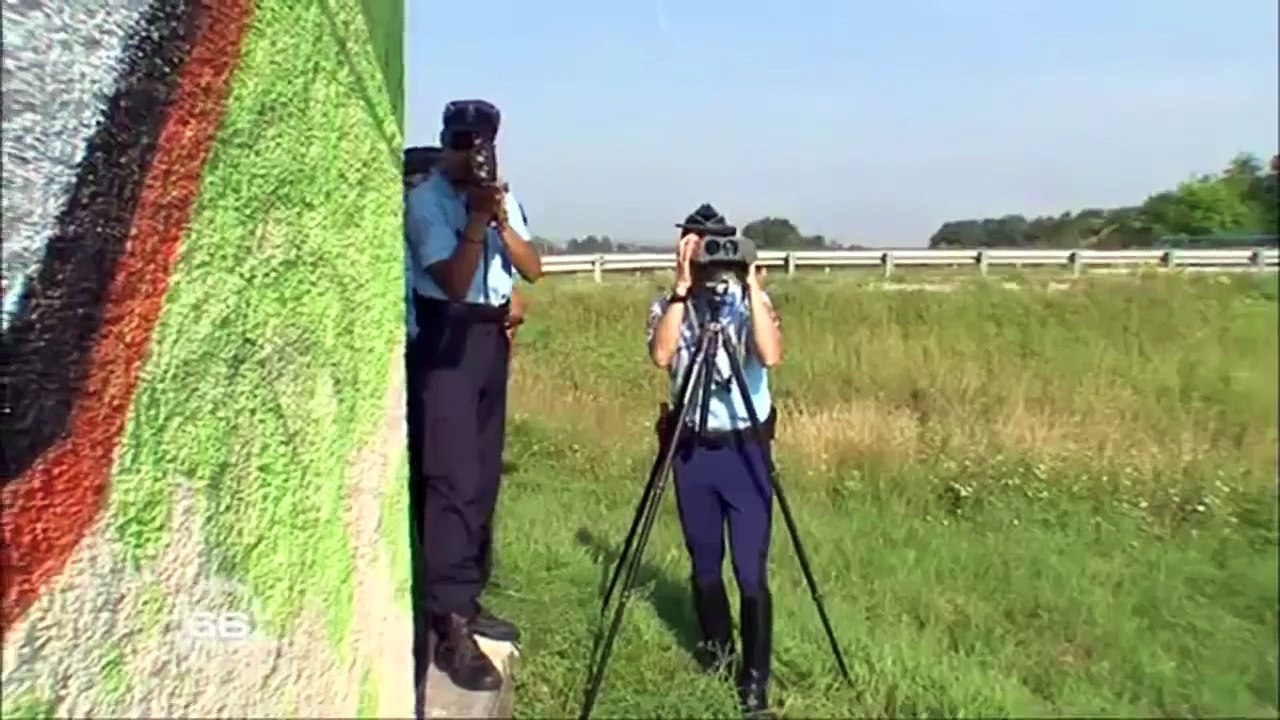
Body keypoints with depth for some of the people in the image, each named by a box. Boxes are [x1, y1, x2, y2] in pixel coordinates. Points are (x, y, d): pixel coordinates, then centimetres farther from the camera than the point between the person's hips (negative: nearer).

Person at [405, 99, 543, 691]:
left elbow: (533, 270, 2)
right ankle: (449, 626, -9)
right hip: (446, 338, -7)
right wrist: (475, 220, -23)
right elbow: (454, 282, -18)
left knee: (484, 475, 9)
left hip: (492, 336, 7)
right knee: (452, 478, -12)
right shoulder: (425, 200, -8)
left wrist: (500, 219, -11)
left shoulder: (502, 196, 12)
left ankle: (467, 600, 20)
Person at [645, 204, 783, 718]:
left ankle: (755, 678, 10)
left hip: (745, 446, -2)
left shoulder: (751, 302, -2)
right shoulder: (668, 305, 1)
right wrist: (682, 289, -22)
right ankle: (716, 644, 39)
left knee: (751, 569, -4)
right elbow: (661, 355, -20)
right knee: (704, 561, 15)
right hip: (692, 448, 2)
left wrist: (752, 286, -21)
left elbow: (771, 355, -22)